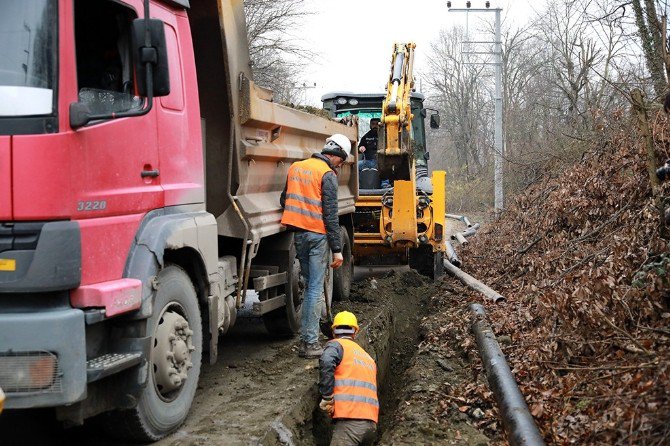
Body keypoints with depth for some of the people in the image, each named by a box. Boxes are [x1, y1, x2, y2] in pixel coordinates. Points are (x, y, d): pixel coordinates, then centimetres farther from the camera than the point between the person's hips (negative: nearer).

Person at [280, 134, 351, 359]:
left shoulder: (295, 167, 13)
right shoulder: (327, 175, -9)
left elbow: (284, 200, 19)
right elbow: (331, 214, -13)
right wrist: (337, 249, -11)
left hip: (298, 234, 7)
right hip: (317, 235, -7)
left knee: (310, 285, 16)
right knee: (316, 289, -3)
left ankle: (305, 338, 17)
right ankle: (310, 344, -2)